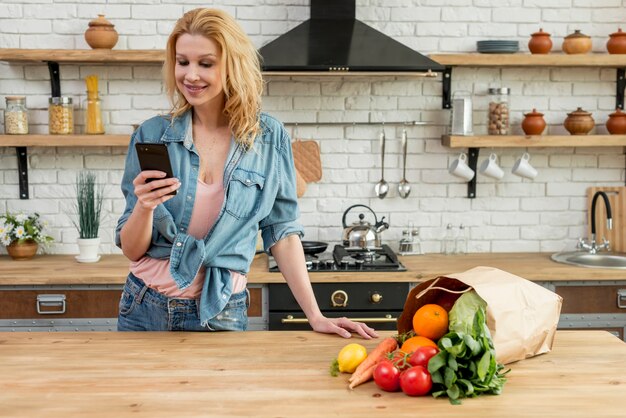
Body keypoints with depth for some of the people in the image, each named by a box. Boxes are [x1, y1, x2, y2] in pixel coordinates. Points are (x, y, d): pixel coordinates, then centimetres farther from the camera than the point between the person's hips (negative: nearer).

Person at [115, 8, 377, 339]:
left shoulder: (269, 138, -6)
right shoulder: (152, 135, -6)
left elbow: (281, 231, 0)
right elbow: (132, 250, -2)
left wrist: (315, 317, -5)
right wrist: (145, 207, -23)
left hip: (221, 315, -1)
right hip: (146, 311, 1)